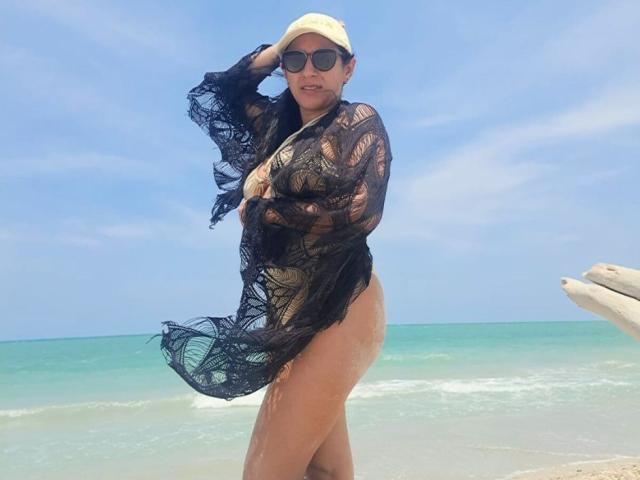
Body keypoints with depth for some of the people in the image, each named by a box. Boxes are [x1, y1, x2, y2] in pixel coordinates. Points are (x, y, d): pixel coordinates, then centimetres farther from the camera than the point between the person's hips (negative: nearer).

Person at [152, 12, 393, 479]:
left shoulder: (359, 121, 0)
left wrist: (260, 211, -5)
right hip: (292, 315, 7)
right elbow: (217, 93, 30)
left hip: (340, 307, -6)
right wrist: (274, 51, 21)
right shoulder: (280, 125, 17)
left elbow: (361, 210, -15)